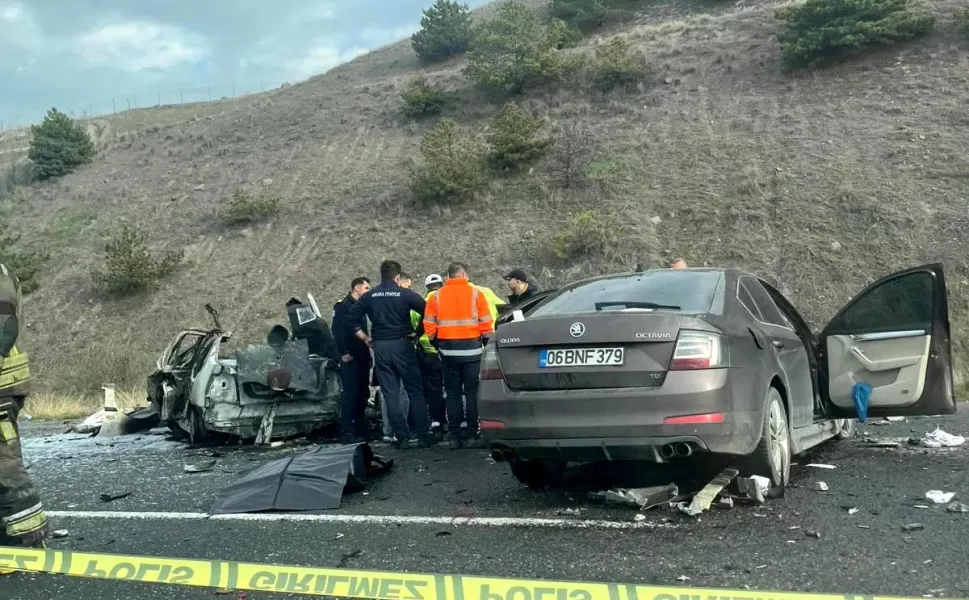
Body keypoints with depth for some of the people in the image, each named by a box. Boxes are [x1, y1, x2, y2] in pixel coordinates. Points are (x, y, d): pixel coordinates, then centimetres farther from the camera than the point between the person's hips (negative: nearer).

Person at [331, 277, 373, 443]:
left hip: (362, 359, 9)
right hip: (350, 359, -9)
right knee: (350, 395, -10)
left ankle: (361, 430, 16)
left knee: (362, 394, 10)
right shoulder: (343, 305, -6)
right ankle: (348, 433, -9)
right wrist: (344, 353, -21)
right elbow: (337, 330, -15)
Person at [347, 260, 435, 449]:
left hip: (380, 348, 3)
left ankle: (402, 437, 7)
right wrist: (418, 332, -2)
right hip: (402, 345, -3)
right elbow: (427, 312, -12)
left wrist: (366, 338, 11)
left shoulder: (369, 296, 6)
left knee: (390, 395, 7)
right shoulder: (405, 294, -4)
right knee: (415, 392, 5)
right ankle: (423, 435, 4)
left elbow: (352, 319, 6)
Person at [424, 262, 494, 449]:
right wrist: (487, 343, 9)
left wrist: (438, 345, 13)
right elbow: (486, 323, -5)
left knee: (452, 393, 8)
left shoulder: (437, 296, 3)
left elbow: (429, 326, 1)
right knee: (472, 392, 4)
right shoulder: (475, 293, -3)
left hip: (448, 350, 2)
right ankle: (470, 434, 2)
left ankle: (455, 435, 8)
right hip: (471, 349, -2)